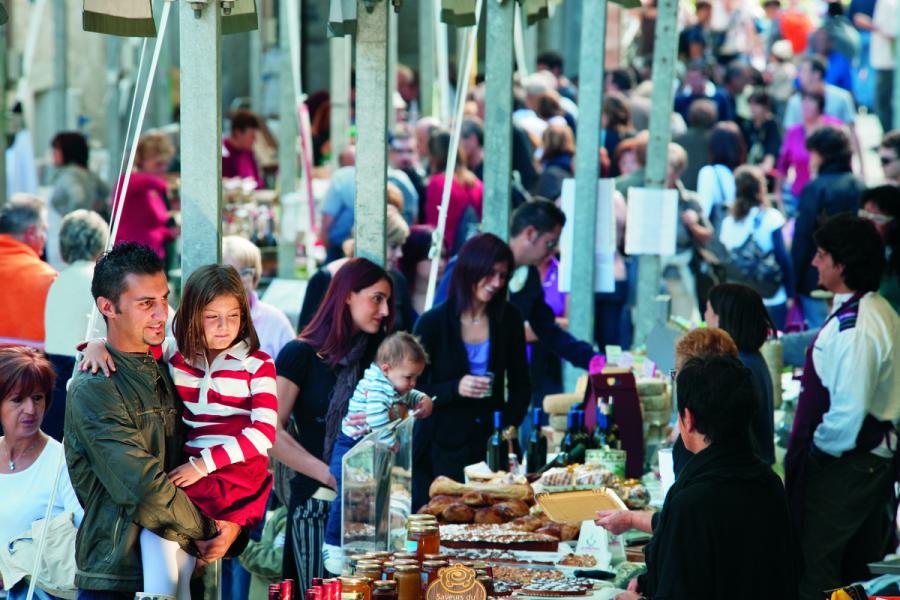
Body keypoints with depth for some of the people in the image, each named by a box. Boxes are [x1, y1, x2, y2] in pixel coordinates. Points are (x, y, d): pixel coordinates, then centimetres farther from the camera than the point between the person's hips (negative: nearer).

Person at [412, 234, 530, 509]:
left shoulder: (508, 319, 4)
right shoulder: (433, 323, -5)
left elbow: (520, 386, 10)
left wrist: (509, 426, -6)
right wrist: (455, 388, -22)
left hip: (492, 444, 2)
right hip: (442, 448, -2)